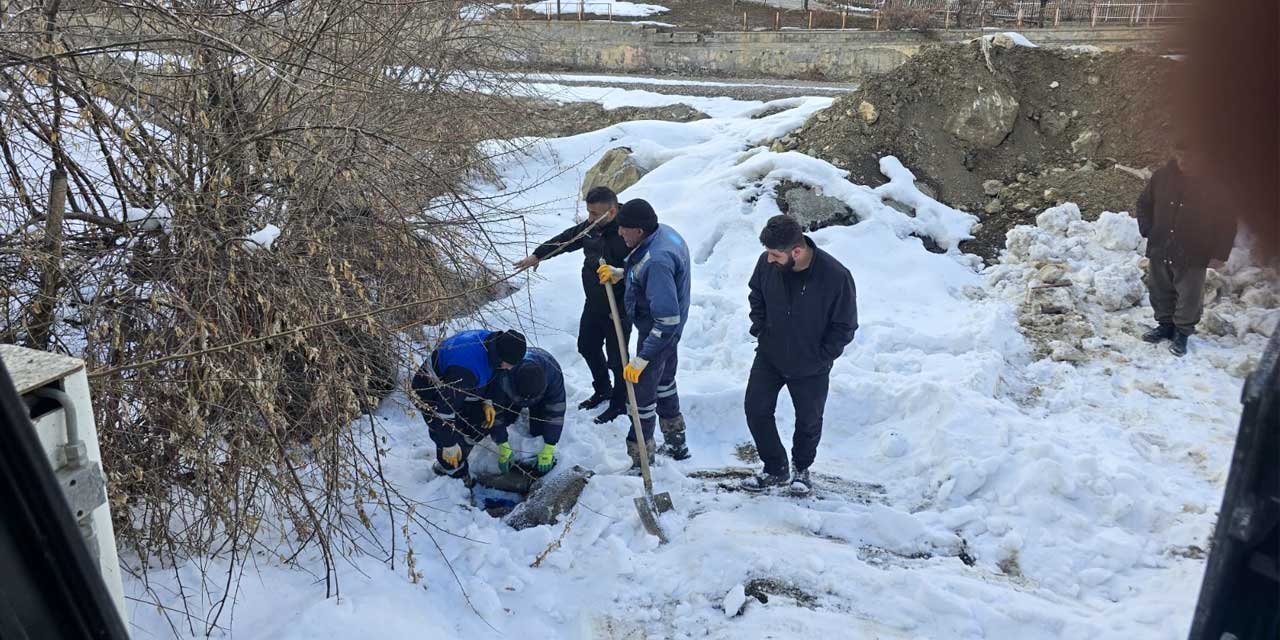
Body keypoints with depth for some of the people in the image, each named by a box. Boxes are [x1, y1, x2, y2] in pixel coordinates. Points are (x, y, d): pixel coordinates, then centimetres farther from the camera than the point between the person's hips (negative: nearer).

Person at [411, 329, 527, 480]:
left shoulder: (489, 340, -15)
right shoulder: (466, 370, -42)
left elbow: (483, 377, 7)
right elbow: (445, 407, -34)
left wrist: (486, 402, -1)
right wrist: (449, 445, -25)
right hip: (433, 398, -9)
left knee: (483, 422, 12)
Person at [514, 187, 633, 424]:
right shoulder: (592, 226, -5)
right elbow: (566, 239, 12)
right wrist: (537, 255, 19)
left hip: (618, 310, -8)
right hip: (593, 304, 8)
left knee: (615, 358, 8)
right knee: (587, 347, 23)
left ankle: (619, 404, 31)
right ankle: (602, 391, 47)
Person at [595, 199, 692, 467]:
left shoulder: (657, 261, -36)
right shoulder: (664, 232, -7)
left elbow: (667, 320, -36)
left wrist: (641, 360, -32)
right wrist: (620, 273, 4)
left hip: (658, 333, -10)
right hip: (668, 327, 10)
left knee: (643, 393, 4)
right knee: (664, 382, 26)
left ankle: (639, 459, 21)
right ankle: (675, 444, 44)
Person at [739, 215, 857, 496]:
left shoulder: (836, 276, -28)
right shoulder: (767, 263, -18)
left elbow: (845, 326, -13)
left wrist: (820, 358, -12)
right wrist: (760, 330, 1)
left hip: (810, 366, -3)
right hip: (769, 356, 3)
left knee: (808, 420, 13)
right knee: (756, 409, 4)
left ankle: (802, 468, 40)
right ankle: (775, 469, 24)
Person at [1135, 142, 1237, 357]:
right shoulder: (1164, 175, -3)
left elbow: (1227, 221, -6)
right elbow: (1144, 203, 13)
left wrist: (1220, 254, -10)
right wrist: (1147, 230, 2)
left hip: (1192, 256, -3)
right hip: (1159, 250, 4)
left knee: (1189, 297, 5)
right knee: (1160, 291, 15)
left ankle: (1182, 332, 21)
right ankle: (1165, 324, 33)